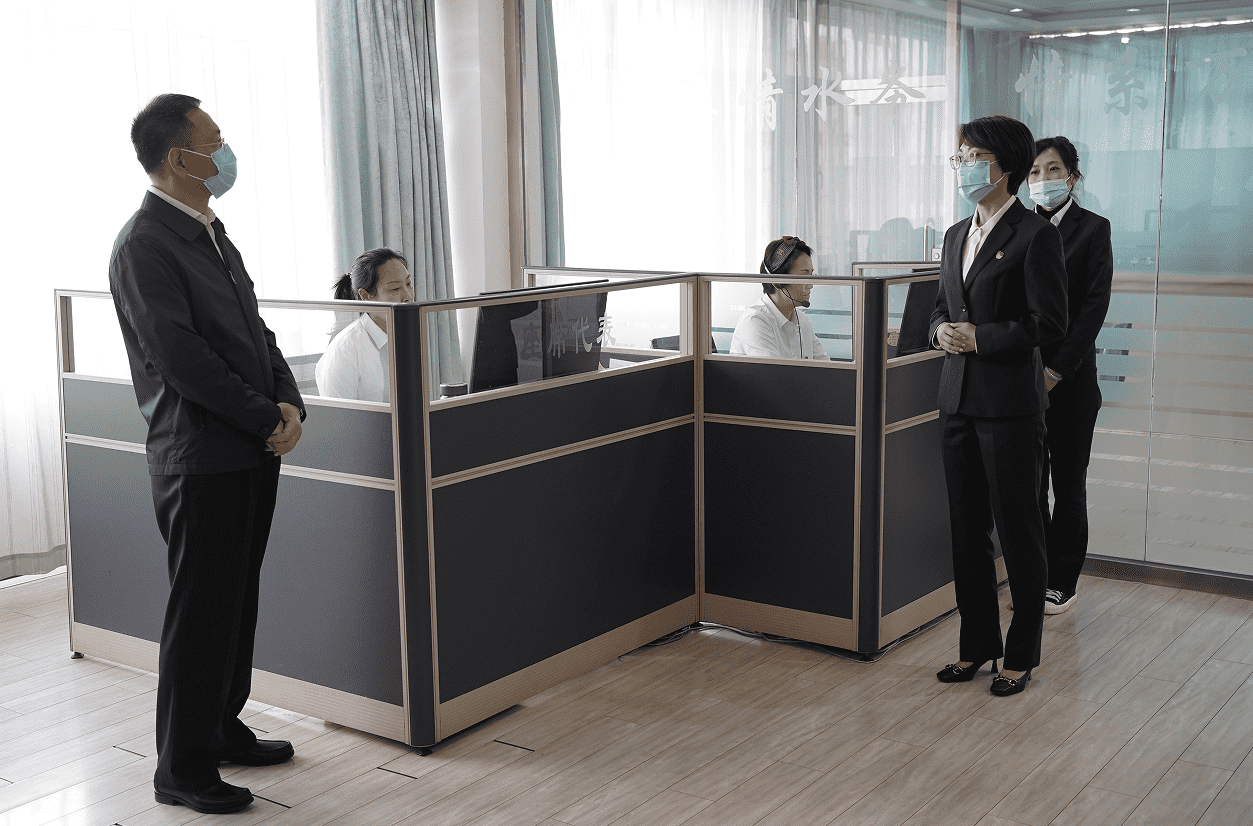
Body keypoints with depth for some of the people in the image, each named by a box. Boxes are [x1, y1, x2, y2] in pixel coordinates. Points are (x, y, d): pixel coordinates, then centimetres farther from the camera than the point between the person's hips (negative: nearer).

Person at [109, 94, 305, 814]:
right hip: (202, 462, -9)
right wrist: (268, 417, -15)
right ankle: (182, 769, 12)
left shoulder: (211, 232, 16)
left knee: (238, 601, 17)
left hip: (254, 453, 9)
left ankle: (224, 728, 32)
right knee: (201, 614, -1)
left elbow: (256, 329, 16)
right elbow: (182, 358, -20)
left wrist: (290, 403, -1)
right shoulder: (144, 246, -14)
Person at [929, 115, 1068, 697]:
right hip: (959, 398, 7)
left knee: (1018, 530, 3)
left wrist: (980, 337, -15)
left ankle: (1021, 655, 16)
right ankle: (977, 645, 25)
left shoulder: (1035, 235, -9)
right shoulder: (956, 236, 14)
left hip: (1011, 403, -7)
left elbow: (1050, 321, -13)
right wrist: (942, 331, 0)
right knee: (967, 529, 12)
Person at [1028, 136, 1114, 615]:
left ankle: (1062, 582, 16)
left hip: (1070, 378, -3)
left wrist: (1056, 371, -14)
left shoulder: (1093, 229, -2)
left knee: (1068, 484, 5)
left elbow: (1094, 306, -8)